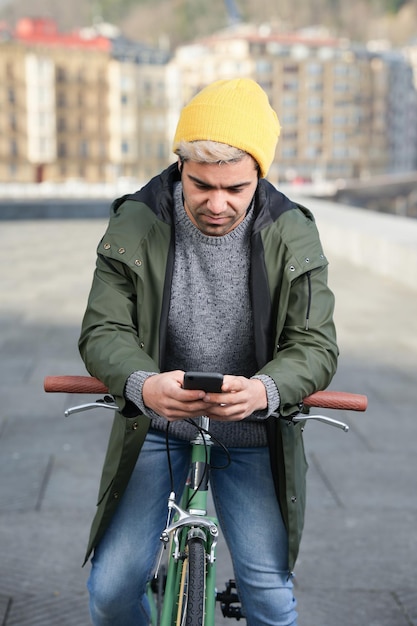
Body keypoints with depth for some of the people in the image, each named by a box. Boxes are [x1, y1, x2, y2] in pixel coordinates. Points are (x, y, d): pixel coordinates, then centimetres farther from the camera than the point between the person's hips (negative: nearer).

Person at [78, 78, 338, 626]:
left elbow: (315, 344, -14)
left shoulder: (291, 235, -11)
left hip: (251, 436, 0)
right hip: (155, 426, 0)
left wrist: (264, 389, -37)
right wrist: (142, 384, -38)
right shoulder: (135, 225, -12)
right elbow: (103, 331, -15)